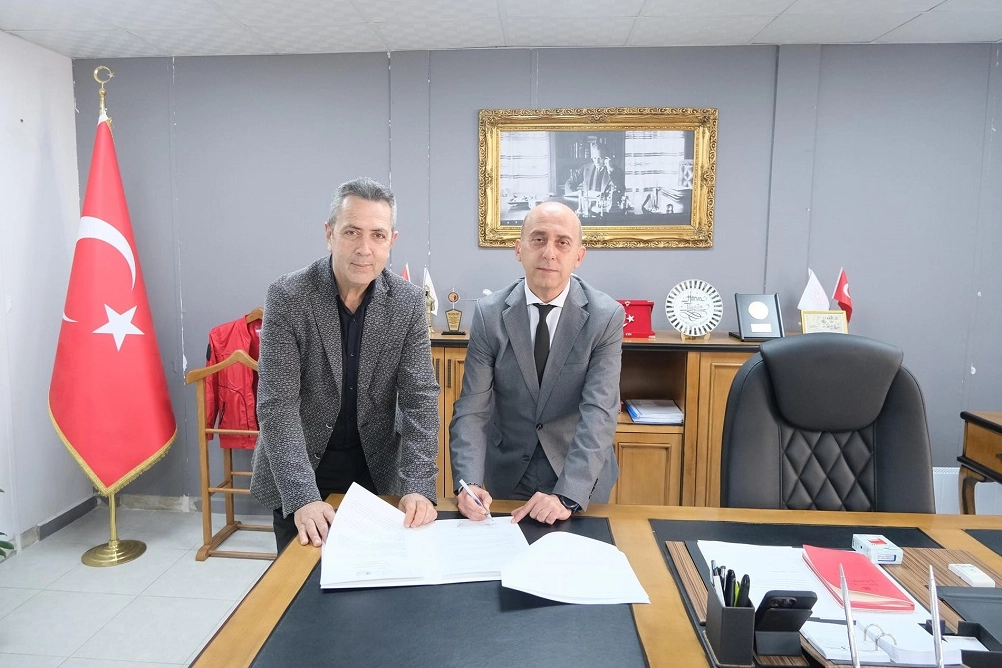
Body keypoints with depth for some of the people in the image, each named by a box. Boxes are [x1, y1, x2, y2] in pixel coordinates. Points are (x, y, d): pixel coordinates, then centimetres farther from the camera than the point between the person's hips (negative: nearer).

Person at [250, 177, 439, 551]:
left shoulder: (408, 302, -9)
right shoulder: (287, 296, -16)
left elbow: (420, 398, -11)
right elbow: (277, 405, -19)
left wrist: (418, 486, -23)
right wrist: (302, 497, -29)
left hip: (377, 470, 2)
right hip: (299, 473, -1)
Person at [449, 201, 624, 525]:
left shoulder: (606, 316, -14)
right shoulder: (489, 314, -11)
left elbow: (599, 413, -20)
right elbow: (472, 409, -13)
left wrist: (567, 495, -31)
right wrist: (470, 483, -28)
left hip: (580, 481, -1)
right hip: (505, 476, 1)